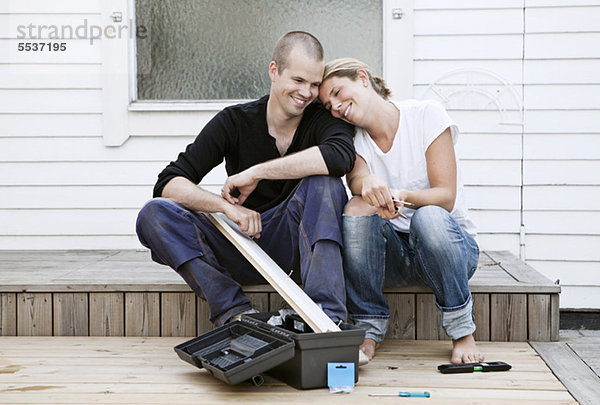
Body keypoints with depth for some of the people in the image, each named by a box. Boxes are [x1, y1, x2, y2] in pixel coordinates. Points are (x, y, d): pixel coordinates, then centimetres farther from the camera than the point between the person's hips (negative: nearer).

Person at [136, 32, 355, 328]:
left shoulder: (323, 119, -5)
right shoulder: (235, 121, -3)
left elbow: (341, 155, -31)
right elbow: (168, 184, -9)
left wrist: (255, 173, -28)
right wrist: (227, 205, -28)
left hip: (295, 244, -1)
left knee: (323, 180, -29)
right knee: (154, 213, -18)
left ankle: (326, 316, -37)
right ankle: (236, 312, -32)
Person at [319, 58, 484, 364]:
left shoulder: (426, 115, -8)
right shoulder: (353, 139, 4)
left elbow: (446, 196, -15)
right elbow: (356, 178, -20)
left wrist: (403, 196, -35)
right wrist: (368, 183, -45)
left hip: (451, 243, -2)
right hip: (393, 254, 3)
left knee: (428, 217, -36)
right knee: (358, 210, -28)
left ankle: (462, 330, -17)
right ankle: (369, 330, -16)